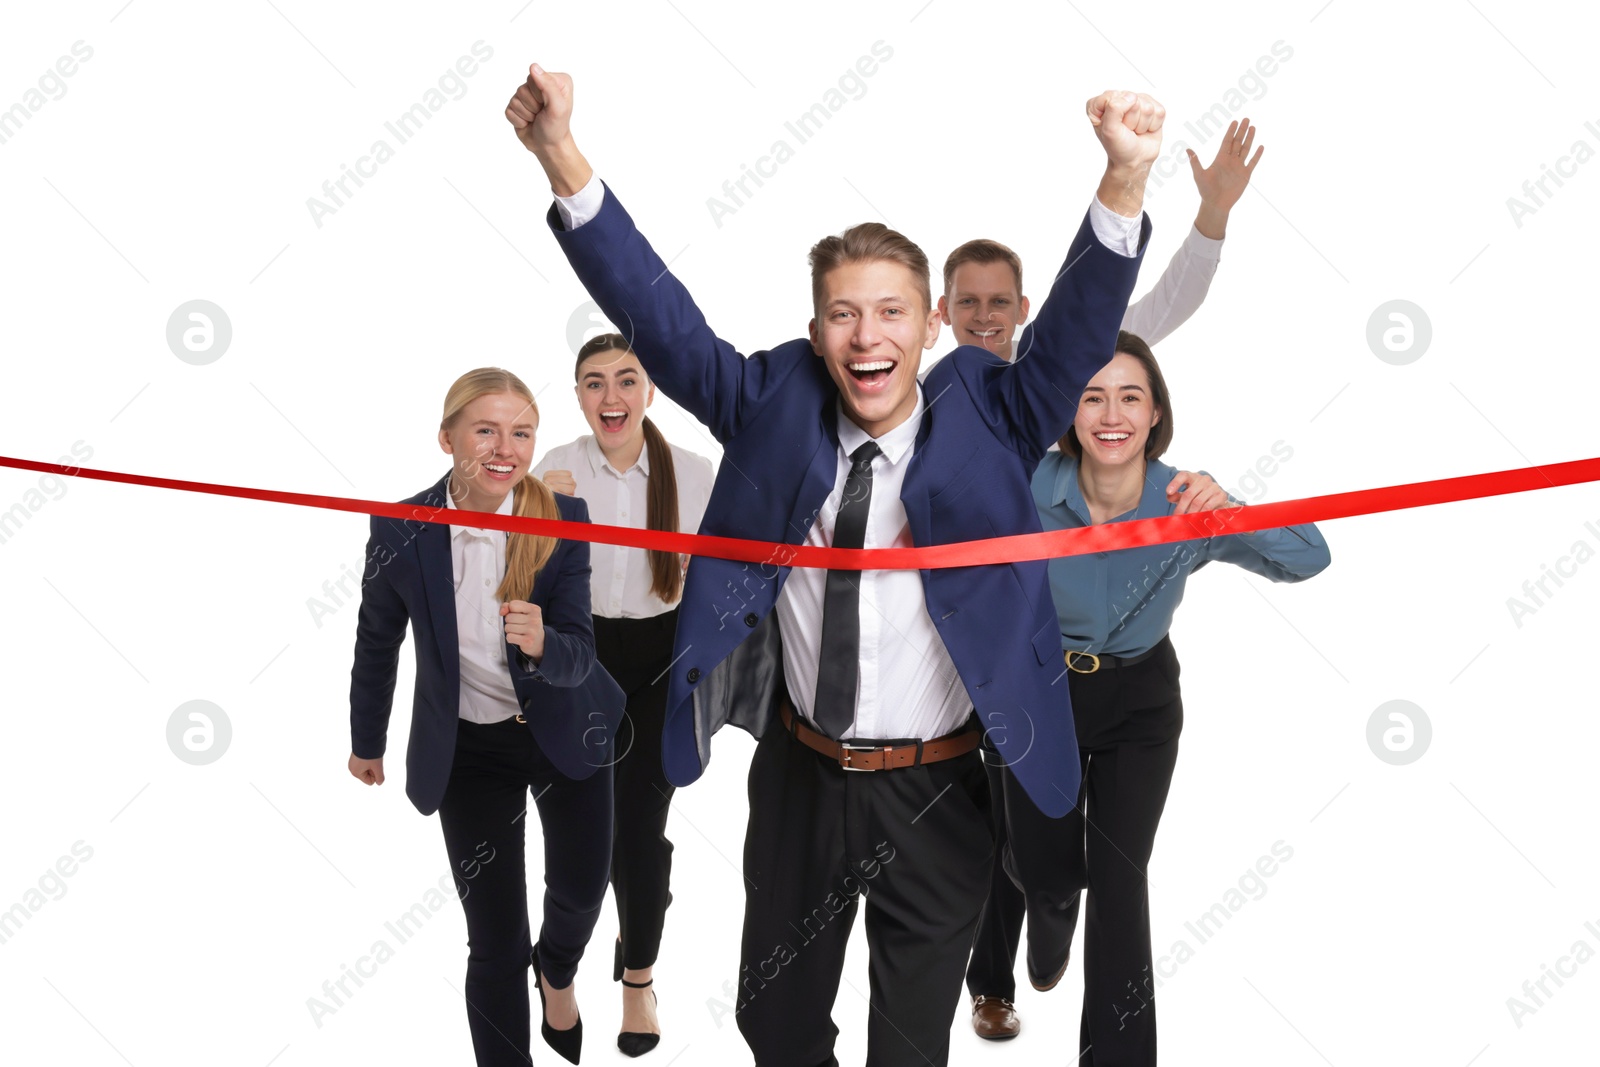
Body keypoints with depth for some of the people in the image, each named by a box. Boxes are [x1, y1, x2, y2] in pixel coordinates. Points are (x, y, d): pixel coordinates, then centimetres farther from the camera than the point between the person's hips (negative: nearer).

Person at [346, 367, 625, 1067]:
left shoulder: (563, 520, -19)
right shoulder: (403, 529, -19)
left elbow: (578, 658, -21)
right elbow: (377, 642, -1)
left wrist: (541, 642, -44)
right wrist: (366, 742, 11)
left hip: (565, 734, 1)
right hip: (469, 748, -1)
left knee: (581, 890, 20)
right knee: (495, 943, 2)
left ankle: (556, 970, 56)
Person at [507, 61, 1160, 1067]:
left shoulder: (987, 418, -7)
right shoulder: (777, 409, -5)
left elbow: (1077, 330, -21)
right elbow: (659, 315, -12)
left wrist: (1126, 180, -39)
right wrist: (563, 158, -25)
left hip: (935, 794, -2)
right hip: (798, 779, 2)